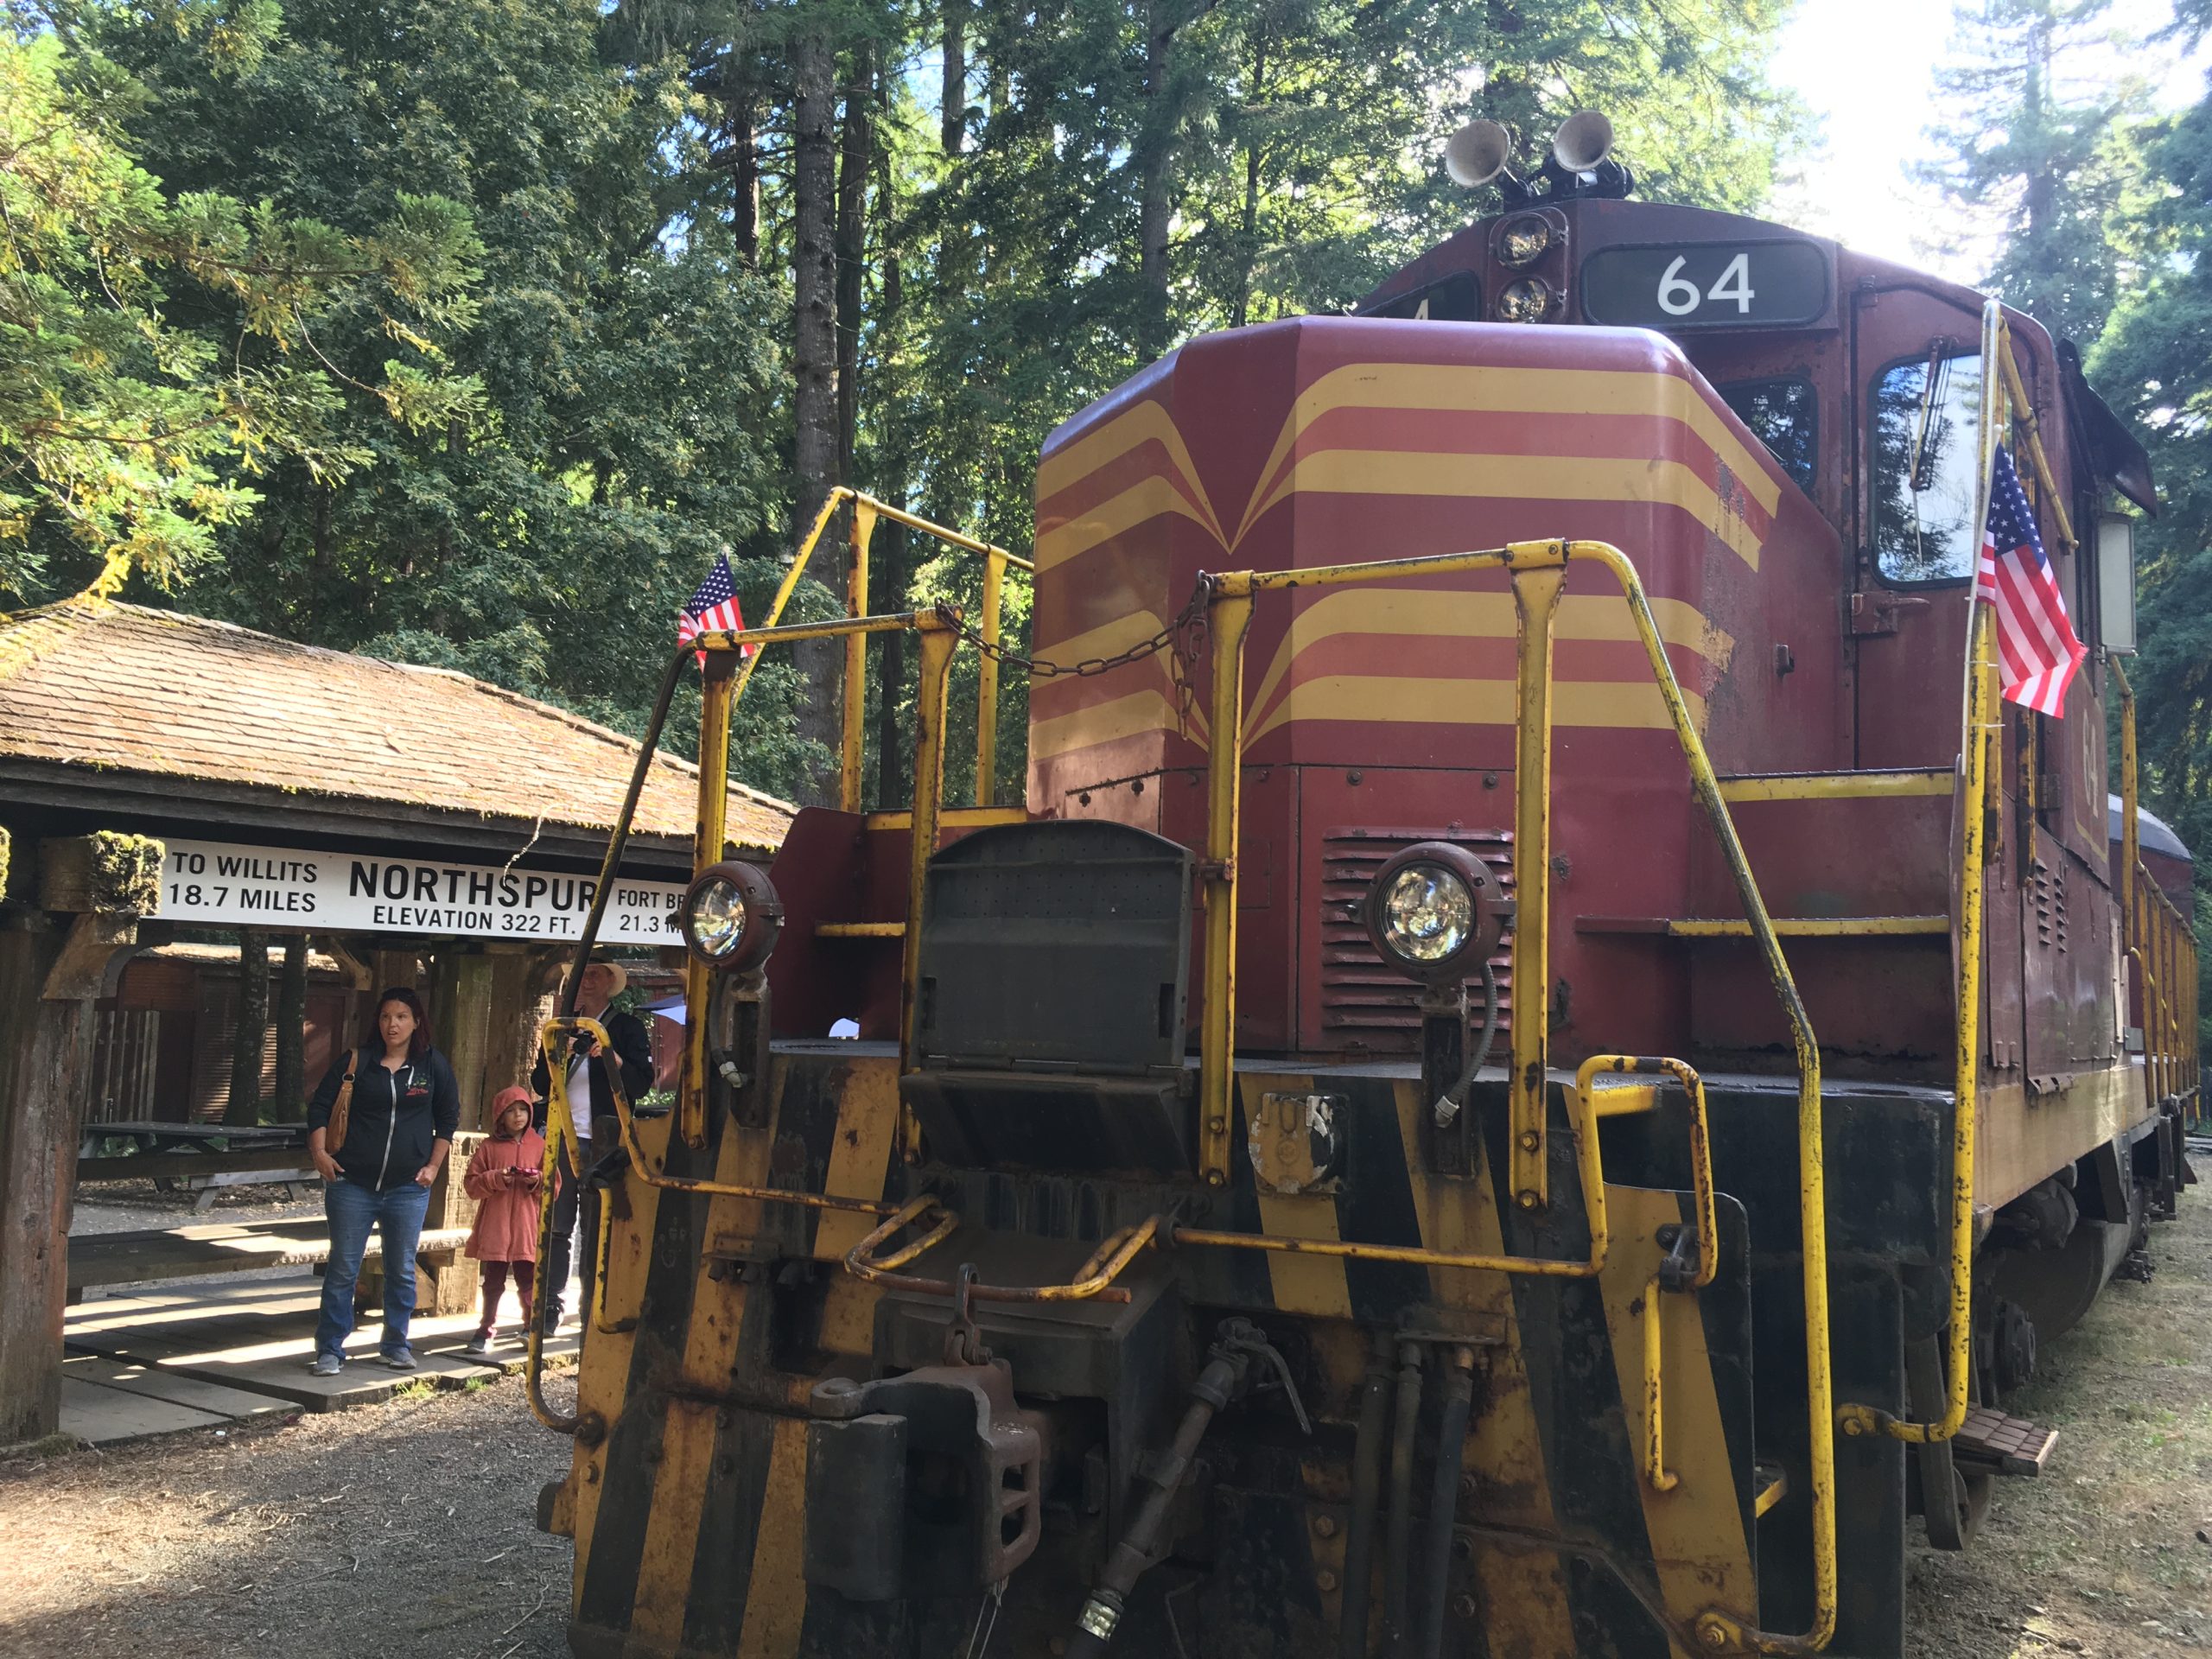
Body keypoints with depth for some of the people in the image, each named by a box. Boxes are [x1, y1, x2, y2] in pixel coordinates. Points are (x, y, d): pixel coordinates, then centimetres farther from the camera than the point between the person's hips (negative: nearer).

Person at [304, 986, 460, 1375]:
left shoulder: (433, 1065, 4)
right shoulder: (356, 1061, 1)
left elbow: (448, 1117, 12)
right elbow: (320, 1106, 5)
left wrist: (434, 1165, 5)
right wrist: (320, 1152, -6)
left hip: (409, 1187, 1)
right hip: (352, 1184, -1)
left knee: (402, 1270, 8)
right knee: (342, 1269, 2)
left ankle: (395, 1344, 21)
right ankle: (330, 1349, 10)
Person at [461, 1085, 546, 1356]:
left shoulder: (540, 1146, 6)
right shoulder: (489, 1148, 4)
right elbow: (471, 1183, 1)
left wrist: (537, 1180, -13)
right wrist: (497, 1179, -14)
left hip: (528, 1229, 0)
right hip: (495, 1229, 0)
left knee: (528, 1281, 3)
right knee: (493, 1282, 8)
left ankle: (531, 1328, 16)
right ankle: (486, 1331, 17)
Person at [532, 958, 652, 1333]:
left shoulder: (628, 1027, 7)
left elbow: (643, 1082, -3)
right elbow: (539, 1085, 14)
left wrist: (613, 1058, -20)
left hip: (603, 1143, -3)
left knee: (598, 1231, 0)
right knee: (556, 1228, -1)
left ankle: (594, 1312, 5)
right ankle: (550, 1309, 4)